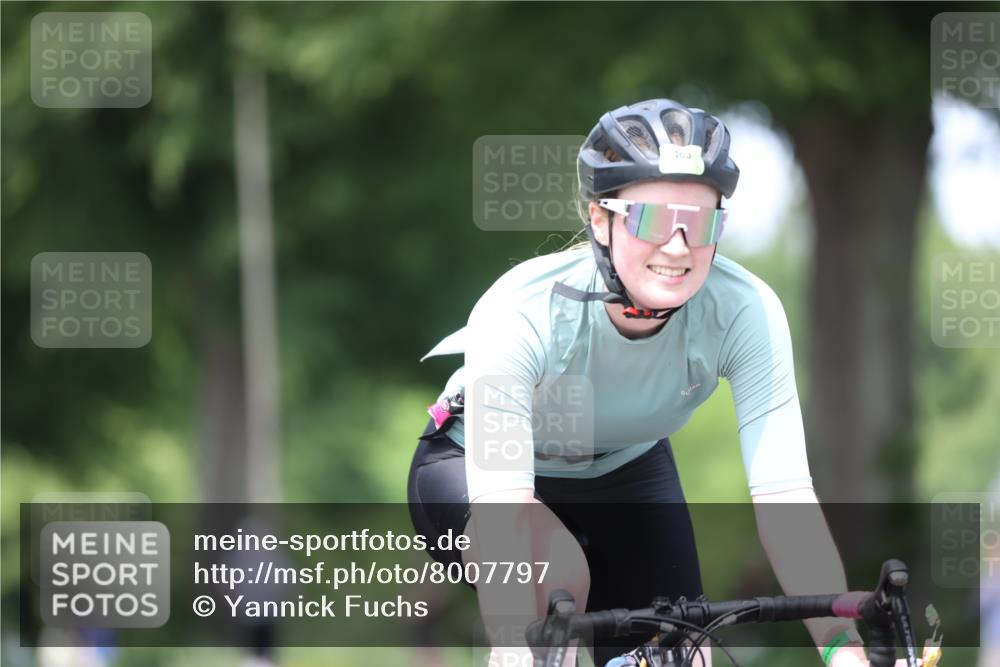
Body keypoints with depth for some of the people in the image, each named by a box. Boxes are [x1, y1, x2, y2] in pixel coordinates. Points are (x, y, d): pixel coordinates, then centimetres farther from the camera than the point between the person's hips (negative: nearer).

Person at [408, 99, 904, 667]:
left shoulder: (745, 311, -30)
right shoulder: (522, 311, -37)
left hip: (626, 470, 4)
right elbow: (502, 515, -46)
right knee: (555, 571, -34)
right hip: (475, 464, -3)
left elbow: (786, 499, -35)